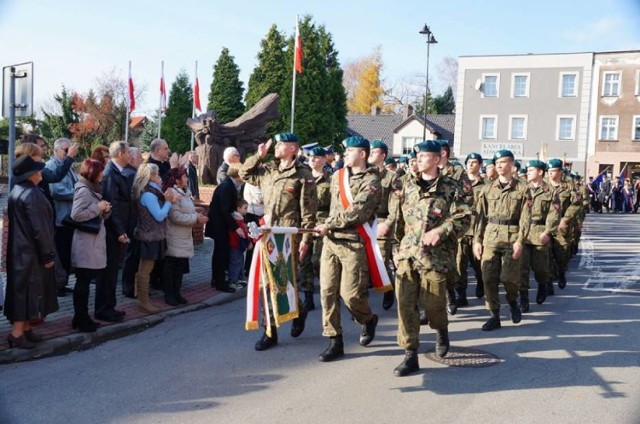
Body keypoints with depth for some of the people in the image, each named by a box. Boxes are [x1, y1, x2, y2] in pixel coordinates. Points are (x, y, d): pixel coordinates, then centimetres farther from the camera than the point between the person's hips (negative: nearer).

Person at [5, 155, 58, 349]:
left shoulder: (16, 191, 9)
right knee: (28, 290, -3)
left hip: (19, 250, 10)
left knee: (21, 289, 15)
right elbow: (40, 228, -22)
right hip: (31, 253, -10)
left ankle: (25, 328, 23)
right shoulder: (32, 195, -21)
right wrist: (48, 254, -14)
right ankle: (17, 333, 1)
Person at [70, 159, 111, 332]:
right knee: (83, 282, -3)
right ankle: (81, 320, 5)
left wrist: (105, 210, 3)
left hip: (93, 242, 10)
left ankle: (82, 317, 20)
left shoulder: (93, 189, 17)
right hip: (85, 244, -10)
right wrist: (97, 207, -17)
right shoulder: (83, 190, -13)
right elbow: (76, 215, -23)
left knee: (85, 281, 13)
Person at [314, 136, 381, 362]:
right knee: (327, 291, 2)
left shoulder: (371, 181, -8)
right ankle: (335, 341, 11)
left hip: (353, 243, -6)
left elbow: (358, 214, -18)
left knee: (350, 293, -6)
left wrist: (330, 225, -15)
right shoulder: (337, 176, 14)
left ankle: (368, 319, 27)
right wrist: (329, 227, 8)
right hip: (330, 241, 6)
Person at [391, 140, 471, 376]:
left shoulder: (450, 188, -4)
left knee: (432, 302, 3)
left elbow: (464, 218, -9)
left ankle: (442, 331, 39)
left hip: (434, 254, -4)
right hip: (407, 252, 4)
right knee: (405, 304, -2)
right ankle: (410, 355, 5)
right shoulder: (409, 186, 11)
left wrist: (440, 231, -20)